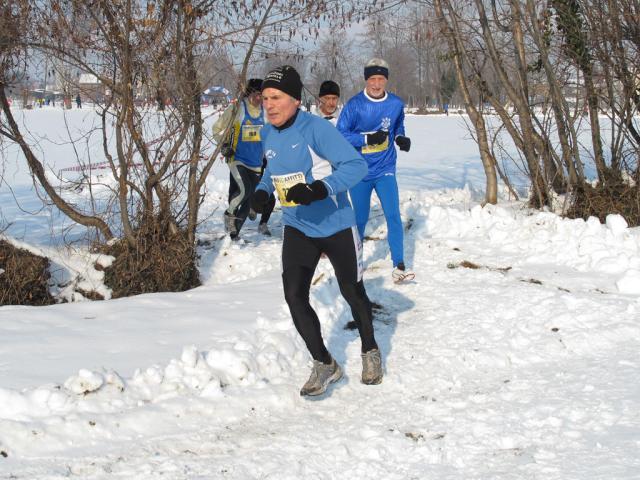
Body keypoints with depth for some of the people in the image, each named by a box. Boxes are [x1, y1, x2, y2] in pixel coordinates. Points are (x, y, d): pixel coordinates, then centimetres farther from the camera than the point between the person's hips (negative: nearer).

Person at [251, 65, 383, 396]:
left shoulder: (315, 129, -22)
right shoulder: (268, 135, 0)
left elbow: (356, 165, -27)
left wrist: (320, 189, -39)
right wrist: (262, 191, 0)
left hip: (336, 226, -5)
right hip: (297, 229, 5)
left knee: (351, 292, 13)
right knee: (294, 296, -8)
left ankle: (370, 351, 39)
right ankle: (324, 364, 8)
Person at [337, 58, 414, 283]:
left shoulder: (396, 104, -3)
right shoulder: (354, 105, -13)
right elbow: (341, 134, -13)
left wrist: (401, 137, -6)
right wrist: (368, 139, -24)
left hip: (385, 170, 2)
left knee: (394, 216, -7)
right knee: (360, 219, 10)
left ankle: (399, 266, -3)